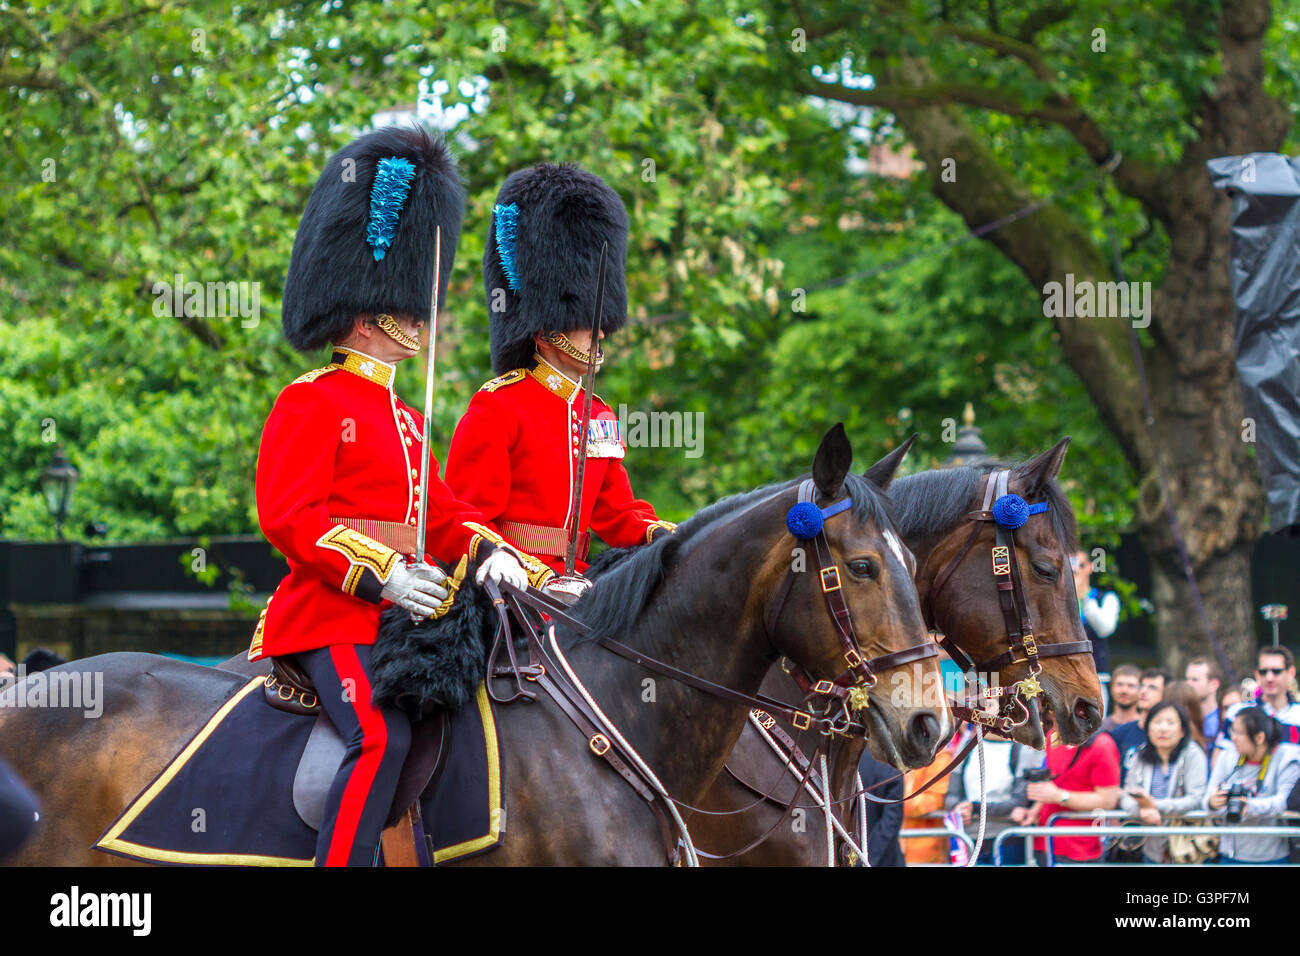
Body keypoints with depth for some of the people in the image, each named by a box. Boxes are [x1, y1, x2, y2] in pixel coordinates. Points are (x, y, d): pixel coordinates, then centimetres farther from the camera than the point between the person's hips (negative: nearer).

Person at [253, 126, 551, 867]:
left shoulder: (404, 419, 23)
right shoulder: (310, 403, -4)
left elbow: (442, 512, 22)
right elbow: (288, 516, -13)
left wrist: (488, 553, 0)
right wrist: (382, 574, -22)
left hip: (403, 614, 9)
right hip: (332, 617, -9)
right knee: (382, 737, -29)